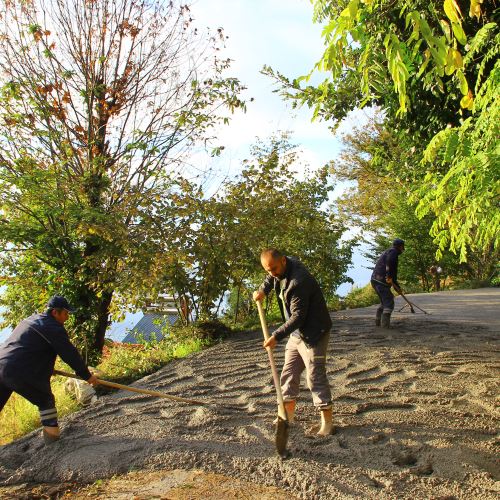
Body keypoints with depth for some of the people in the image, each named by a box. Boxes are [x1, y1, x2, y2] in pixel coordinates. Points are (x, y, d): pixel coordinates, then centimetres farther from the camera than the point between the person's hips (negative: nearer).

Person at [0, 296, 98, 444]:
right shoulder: (53, 327, -7)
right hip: (21, 373, -8)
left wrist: (46, 367, 30)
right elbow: (70, 354, -6)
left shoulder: (31, 320, 21)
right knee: (46, 400, 10)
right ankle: (52, 434, 13)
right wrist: (87, 375, 1)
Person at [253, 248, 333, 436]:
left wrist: (276, 336, -28)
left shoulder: (298, 282, -29)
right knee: (289, 373, 13)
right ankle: (288, 414, 26)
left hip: (313, 334, -9)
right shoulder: (282, 268, -2)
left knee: (316, 377, -5)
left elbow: (298, 317, -28)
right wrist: (263, 290, 6)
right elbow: (271, 277, 24)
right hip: (296, 332, 9)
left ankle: (327, 422, 6)